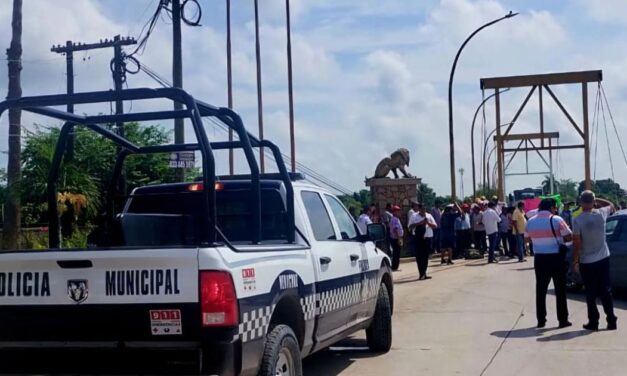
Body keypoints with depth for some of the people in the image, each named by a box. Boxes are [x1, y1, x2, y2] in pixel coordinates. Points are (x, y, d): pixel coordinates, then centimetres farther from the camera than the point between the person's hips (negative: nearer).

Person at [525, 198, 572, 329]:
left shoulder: (530, 222, 3)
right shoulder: (556, 220, -10)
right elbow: (569, 237, -10)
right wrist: (559, 239, 9)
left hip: (540, 258, 4)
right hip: (556, 257, -4)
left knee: (541, 290, 10)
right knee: (560, 289, 5)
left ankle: (541, 320, 12)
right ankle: (563, 320, 7)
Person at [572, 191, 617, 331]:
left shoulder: (577, 220, -17)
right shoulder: (601, 214, -6)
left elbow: (577, 244, -14)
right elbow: (611, 205, 19)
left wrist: (575, 261, -4)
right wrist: (597, 199, 13)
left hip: (586, 262, -3)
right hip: (603, 259, 3)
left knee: (591, 294, 7)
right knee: (606, 291, 10)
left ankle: (593, 322, 11)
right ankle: (611, 321, 11)